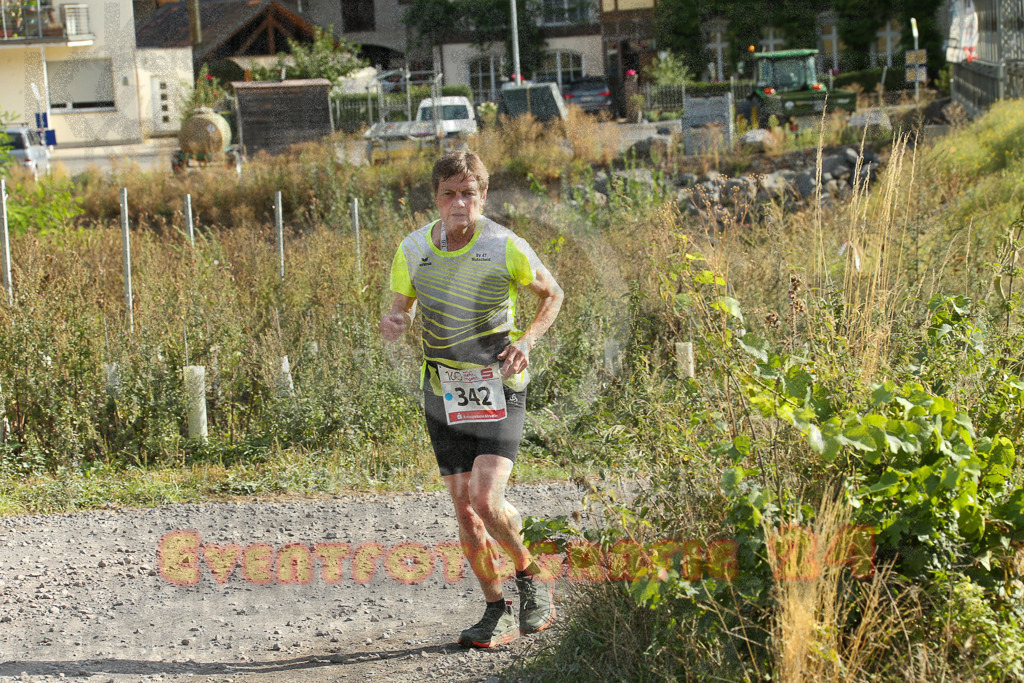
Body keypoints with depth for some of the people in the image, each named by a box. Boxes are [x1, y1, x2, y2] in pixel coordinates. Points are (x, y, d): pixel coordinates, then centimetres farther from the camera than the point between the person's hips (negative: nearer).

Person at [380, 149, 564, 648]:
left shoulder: (507, 247, -10)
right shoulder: (412, 250, -2)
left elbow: (551, 295, 7)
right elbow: (402, 309, 12)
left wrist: (526, 341, -9)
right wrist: (393, 325, -12)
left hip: (497, 387, -3)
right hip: (442, 391, 4)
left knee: (486, 500, -17)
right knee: (464, 510, 4)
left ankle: (529, 574, 12)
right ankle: (497, 611, 20)